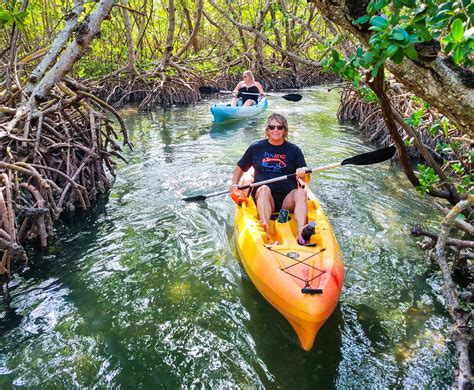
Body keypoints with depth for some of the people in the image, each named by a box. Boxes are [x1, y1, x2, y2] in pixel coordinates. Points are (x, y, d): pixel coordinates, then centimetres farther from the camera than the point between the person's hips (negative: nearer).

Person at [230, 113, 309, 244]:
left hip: (287, 200, 1)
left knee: (301, 192, -30)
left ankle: (301, 232, -50)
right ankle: (265, 230, -55)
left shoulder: (294, 150, 10)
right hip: (262, 197, 0)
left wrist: (302, 172, -18)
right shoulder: (256, 147, 11)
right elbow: (240, 167, 23)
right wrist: (234, 184, 6)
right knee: (264, 188, -33)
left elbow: (306, 180, 6)